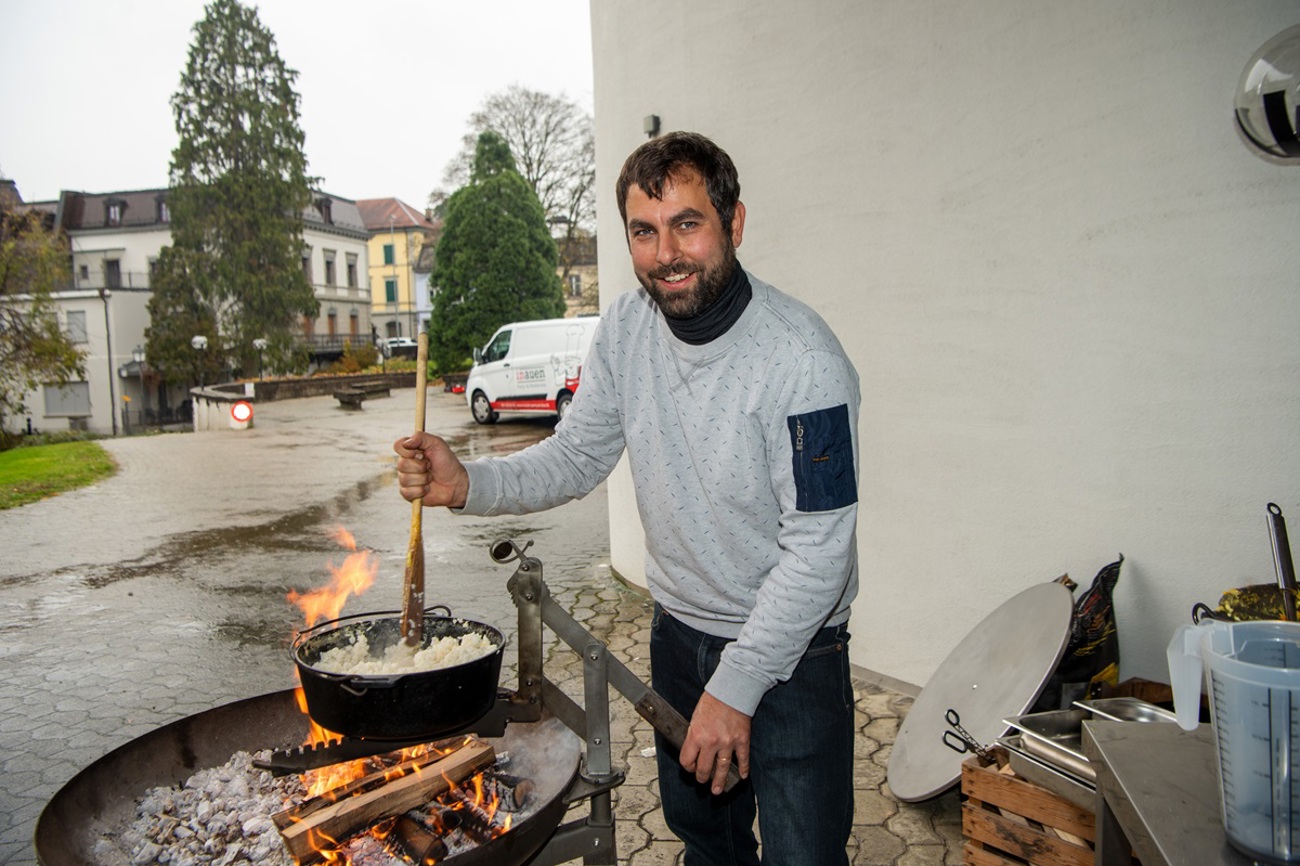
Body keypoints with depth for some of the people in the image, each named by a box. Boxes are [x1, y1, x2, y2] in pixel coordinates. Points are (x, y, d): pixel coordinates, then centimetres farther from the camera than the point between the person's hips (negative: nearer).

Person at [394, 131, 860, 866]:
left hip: (790, 650, -5)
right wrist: (468, 484, -18)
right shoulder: (626, 329, -8)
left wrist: (737, 687, -21)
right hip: (679, 630, 6)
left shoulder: (802, 360, -27)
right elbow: (576, 458, 0)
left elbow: (819, 550, -24)